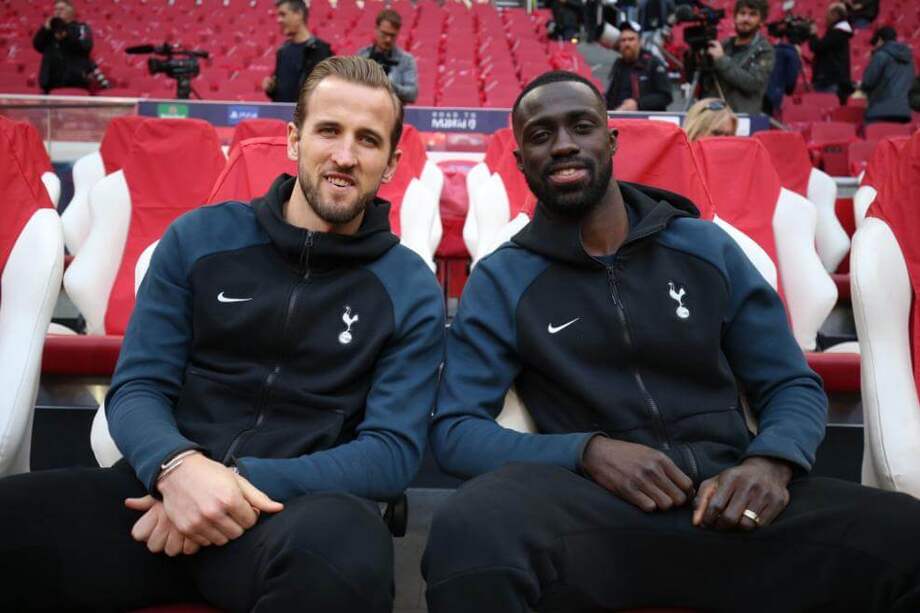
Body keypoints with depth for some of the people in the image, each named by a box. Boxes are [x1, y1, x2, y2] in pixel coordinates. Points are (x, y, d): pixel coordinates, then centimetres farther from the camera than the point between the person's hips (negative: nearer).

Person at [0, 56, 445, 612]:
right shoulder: (199, 238, 8)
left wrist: (245, 481, -17)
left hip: (297, 509, -1)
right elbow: (136, 388, 4)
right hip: (166, 491, 1)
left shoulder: (411, 289, 2)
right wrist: (177, 465, -20)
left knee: (342, 542, -36)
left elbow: (393, 449, -3)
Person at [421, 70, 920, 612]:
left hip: (729, 500, 2)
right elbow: (454, 430, -1)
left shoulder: (707, 247, 11)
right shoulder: (501, 280, 5)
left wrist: (771, 462, -10)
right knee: (469, 533, -35)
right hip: (591, 505, -2)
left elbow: (794, 384, 14)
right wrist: (587, 451, -17)